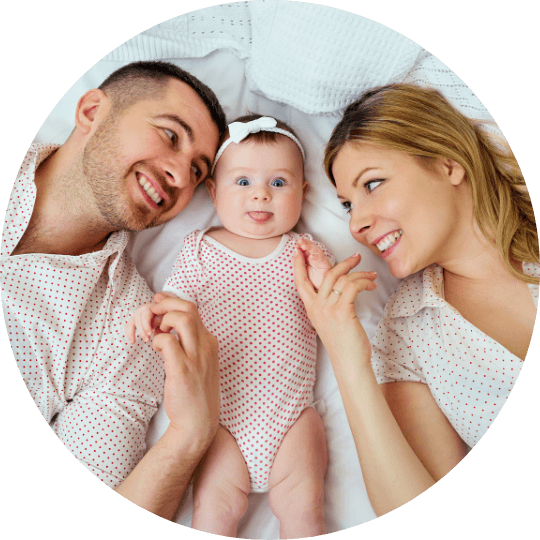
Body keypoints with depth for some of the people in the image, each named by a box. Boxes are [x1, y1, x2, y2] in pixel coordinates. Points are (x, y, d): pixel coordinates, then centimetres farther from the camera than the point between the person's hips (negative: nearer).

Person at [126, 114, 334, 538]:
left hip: (291, 413, 1)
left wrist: (325, 284, -16)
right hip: (222, 412, 0)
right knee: (214, 505, -8)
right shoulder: (200, 248, 8)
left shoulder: (307, 252, 7)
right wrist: (153, 311, -18)